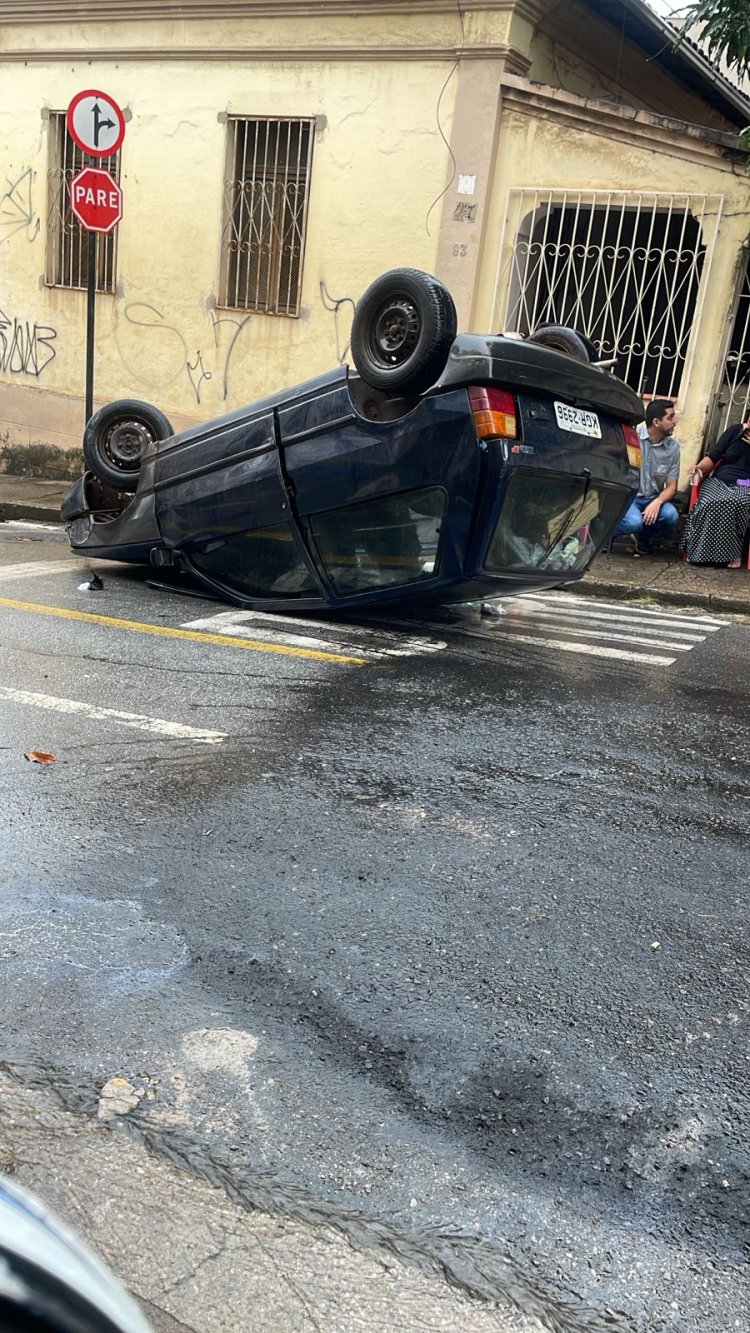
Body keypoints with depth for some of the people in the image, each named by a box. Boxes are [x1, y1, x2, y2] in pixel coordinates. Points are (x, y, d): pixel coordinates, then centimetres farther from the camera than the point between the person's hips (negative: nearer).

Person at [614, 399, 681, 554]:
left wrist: (658, 502, -19)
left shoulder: (673, 446, 0)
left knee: (671, 515, -27)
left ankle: (642, 537, 6)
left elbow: (671, 487, 1)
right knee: (633, 522, -34)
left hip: (652, 499, 4)